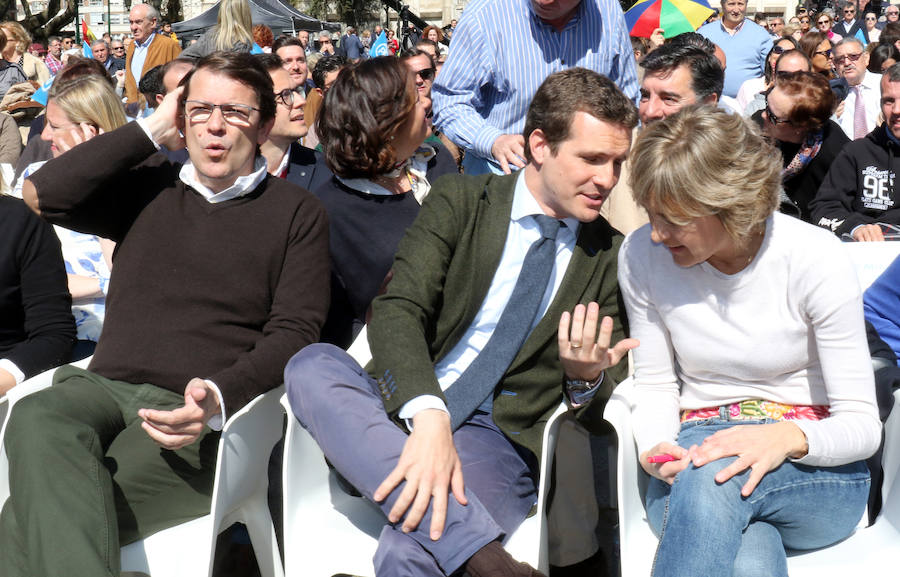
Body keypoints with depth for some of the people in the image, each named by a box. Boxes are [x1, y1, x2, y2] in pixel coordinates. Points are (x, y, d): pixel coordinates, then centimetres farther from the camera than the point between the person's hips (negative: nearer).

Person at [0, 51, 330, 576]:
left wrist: (217, 394, -19)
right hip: (103, 386, 4)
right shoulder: (151, 188, 21)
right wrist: (151, 131, 10)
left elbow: (295, 332, 1)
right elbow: (44, 194, 6)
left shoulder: (298, 212, 11)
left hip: (194, 414, -3)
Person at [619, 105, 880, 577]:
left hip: (815, 467, 0)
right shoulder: (641, 255, -4)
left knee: (711, 477, -38)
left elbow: (862, 424, -10)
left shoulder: (815, 259, -13)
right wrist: (656, 448, -14)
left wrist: (788, 437, -31)